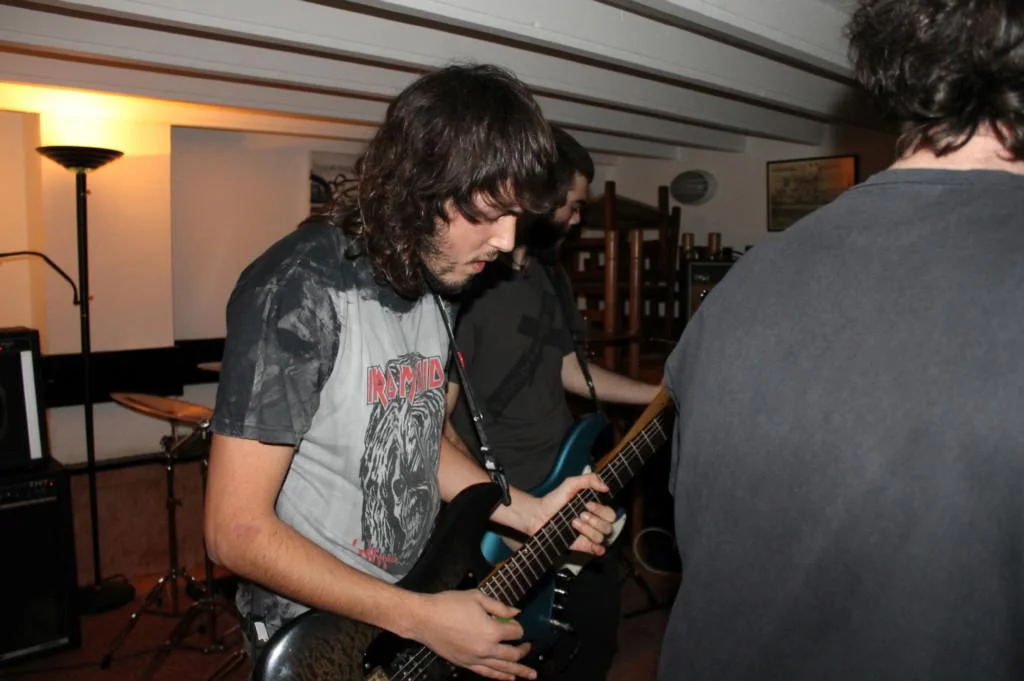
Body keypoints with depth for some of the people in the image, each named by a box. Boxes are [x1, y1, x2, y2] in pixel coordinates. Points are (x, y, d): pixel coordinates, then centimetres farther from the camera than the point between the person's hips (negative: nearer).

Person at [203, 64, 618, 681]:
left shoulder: (432, 283, 0)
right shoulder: (301, 290, -25)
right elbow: (236, 531, -24)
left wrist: (529, 512, -2)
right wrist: (424, 618, -22)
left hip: (420, 601, 7)